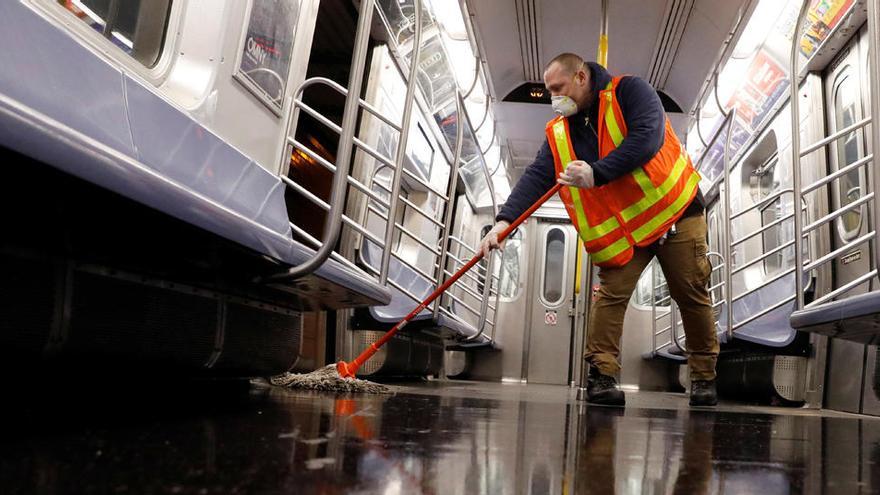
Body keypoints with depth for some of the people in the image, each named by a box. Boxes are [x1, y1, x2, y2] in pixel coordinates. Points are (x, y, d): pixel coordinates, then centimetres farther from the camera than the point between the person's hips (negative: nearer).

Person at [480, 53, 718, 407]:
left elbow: (647, 139, -26)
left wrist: (596, 174, -30)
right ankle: (601, 376, -5)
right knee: (611, 294, -11)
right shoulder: (559, 134, 2)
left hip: (676, 212, -3)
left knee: (693, 297, 5)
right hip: (620, 228, 3)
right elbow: (535, 178, -8)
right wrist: (503, 221, -22)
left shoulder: (630, 91, -11)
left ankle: (704, 378, 19)